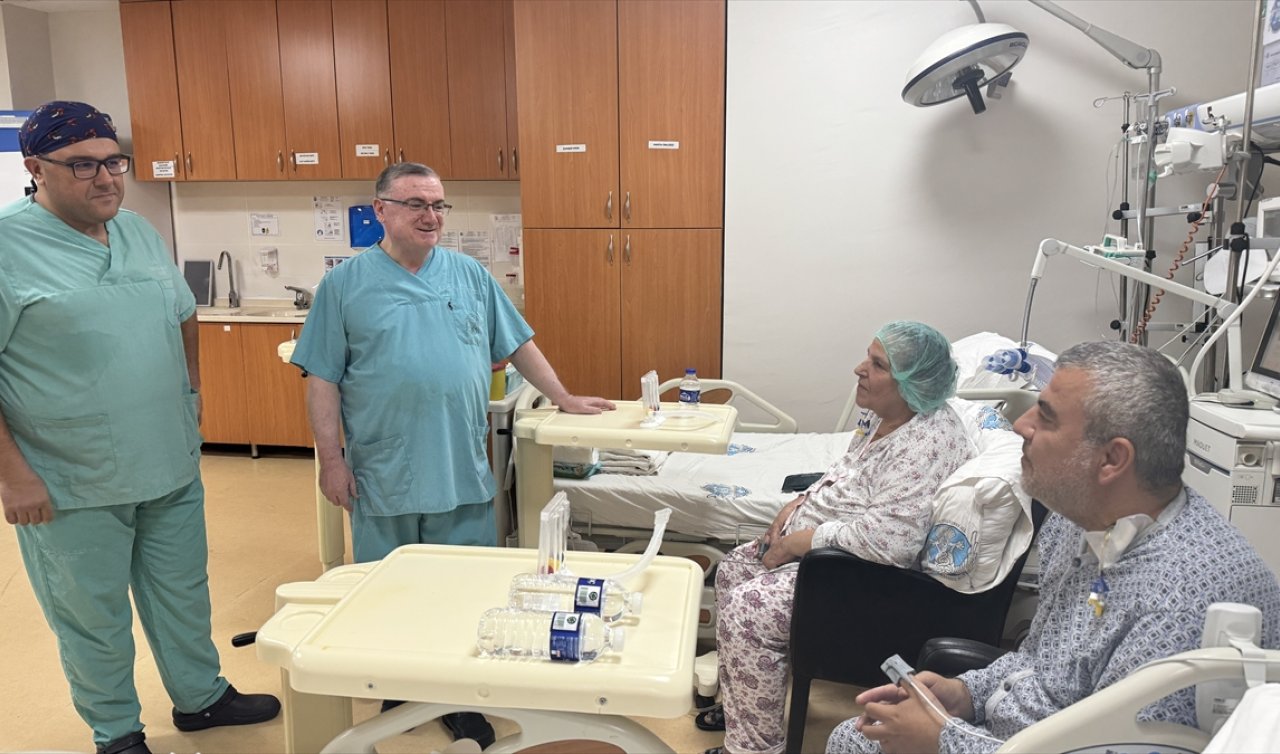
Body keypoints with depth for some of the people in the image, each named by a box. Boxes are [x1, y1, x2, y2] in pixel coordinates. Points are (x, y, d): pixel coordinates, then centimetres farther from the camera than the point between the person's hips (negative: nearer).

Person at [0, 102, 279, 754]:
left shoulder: (139, 232, 5)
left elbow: (183, 315, 19)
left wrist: (191, 390, 12)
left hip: (172, 467, 6)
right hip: (72, 489, -5)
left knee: (183, 592, 20)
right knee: (94, 618, 13)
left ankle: (202, 695, 40)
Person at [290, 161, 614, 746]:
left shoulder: (470, 275, 7)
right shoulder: (345, 284, 0)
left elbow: (518, 345, 14)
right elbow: (323, 378, -1)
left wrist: (564, 400, 13)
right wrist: (331, 459, -5)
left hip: (463, 475, 2)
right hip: (383, 479, -1)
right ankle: (394, 695, 32)